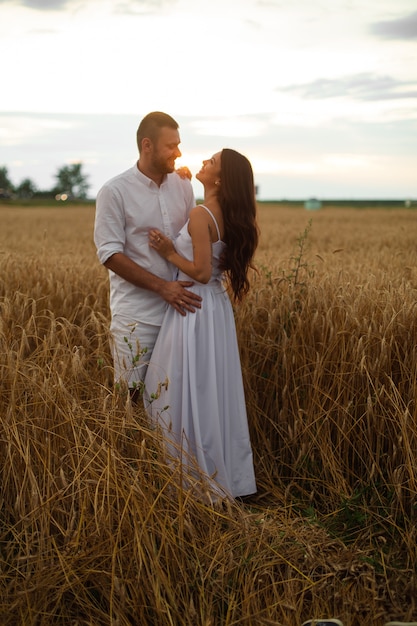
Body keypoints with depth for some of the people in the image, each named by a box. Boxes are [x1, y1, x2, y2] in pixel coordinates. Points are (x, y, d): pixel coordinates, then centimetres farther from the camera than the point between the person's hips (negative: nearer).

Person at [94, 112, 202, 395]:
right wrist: (162, 287, -18)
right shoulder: (115, 191, -8)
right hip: (137, 314, -4)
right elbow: (110, 254, -11)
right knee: (132, 395, 3)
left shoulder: (183, 186, 6)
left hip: (179, 307, 4)